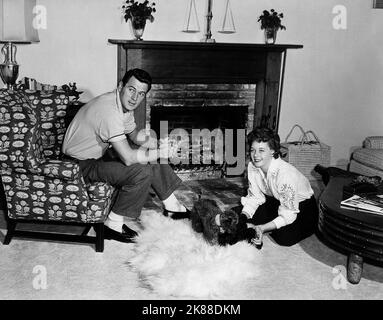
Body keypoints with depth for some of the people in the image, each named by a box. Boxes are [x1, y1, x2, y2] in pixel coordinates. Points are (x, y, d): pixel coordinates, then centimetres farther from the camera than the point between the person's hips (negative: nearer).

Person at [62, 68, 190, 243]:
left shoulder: (125, 104, -2)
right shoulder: (109, 110, -32)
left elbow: (135, 135, 15)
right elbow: (128, 158, -35)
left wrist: (158, 144, -4)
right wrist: (159, 153, -22)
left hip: (99, 152, 10)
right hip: (82, 164, -10)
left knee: (151, 157, 10)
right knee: (142, 172, -23)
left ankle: (171, 205, 23)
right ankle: (113, 224, -9)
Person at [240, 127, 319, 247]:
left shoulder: (285, 174, -36)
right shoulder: (252, 166, -16)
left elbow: (288, 215, -32)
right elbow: (254, 197, -7)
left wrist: (262, 228, -44)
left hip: (302, 206, -5)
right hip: (275, 201, 5)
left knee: (284, 238, -28)